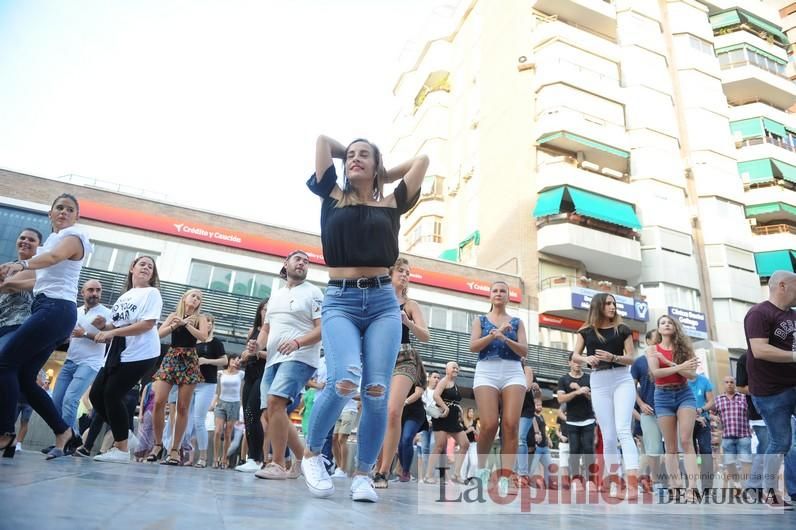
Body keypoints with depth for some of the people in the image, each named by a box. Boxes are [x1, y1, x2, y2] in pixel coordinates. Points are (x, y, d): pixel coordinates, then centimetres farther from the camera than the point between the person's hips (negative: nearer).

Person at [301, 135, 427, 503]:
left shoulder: (391, 203, 16)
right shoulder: (333, 197, 14)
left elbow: (422, 160, 25)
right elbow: (322, 140, 18)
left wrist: (381, 174, 30)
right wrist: (342, 153, 32)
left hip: (382, 301, 2)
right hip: (339, 300, -1)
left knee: (377, 390, -12)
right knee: (345, 380, -24)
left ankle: (363, 474, 5)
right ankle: (312, 454, 2)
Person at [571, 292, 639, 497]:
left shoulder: (622, 329, 6)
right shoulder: (586, 331, 8)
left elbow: (631, 358, 2)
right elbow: (575, 356, 2)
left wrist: (613, 358, -17)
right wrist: (587, 359, -20)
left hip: (622, 379, -1)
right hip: (599, 382, 1)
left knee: (623, 429, -17)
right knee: (608, 435, 3)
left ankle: (633, 483, -24)